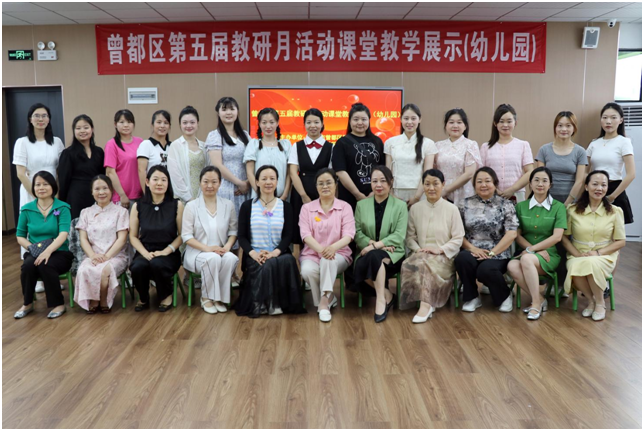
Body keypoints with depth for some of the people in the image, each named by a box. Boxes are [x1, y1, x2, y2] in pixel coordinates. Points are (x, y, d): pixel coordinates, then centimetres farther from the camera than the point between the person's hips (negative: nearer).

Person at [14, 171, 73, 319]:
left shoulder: (62, 208, -3)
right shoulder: (26, 209, 6)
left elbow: (63, 235, -16)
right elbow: (20, 236, 10)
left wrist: (48, 250, -33)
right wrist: (33, 248, -10)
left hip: (59, 253, -3)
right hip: (34, 253, 3)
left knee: (45, 265, -34)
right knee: (28, 265, -31)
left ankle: (58, 304, -14)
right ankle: (27, 304, -7)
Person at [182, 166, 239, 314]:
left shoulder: (228, 205, 8)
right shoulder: (191, 206, 0)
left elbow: (233, 230, 9)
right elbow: (186, 236, -5)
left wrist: (227, 246, -13)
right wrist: (207, 248, -19)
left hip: (221, 252, 2)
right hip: (197, 253, -2)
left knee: (231, 258, -33)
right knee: (213, 258, -36)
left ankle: (220, 297, -13)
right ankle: (207, 298, -13)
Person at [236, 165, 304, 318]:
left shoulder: (285, 207, 11)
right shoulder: (247, 206, 9)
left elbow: (288, 236, 2)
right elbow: (242, 236, 4)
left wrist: (275, 252, -18)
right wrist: (253, 253, -17)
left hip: (278, 255, 1)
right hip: (255, 256, -1)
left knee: (288, 260, -34)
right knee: (265, 267, -35)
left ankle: (274, 303, -20)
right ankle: (260, 303, -15)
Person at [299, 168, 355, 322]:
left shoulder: (345, 207, 5)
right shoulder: (307, 208, 8)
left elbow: (348, 235, -8)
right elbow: (305, 234, -6)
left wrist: (333, 247, -31)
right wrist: (321, 249, -27)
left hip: (338, 254, -1)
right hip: (312, 253, 2)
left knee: (329, 261, -37)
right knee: (308, 270, -32)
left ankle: (324, 302, -29)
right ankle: (328, 298, -7)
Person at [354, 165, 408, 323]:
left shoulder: (400, 205, 3)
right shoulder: (361, 205, 10)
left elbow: (399, 236, -7)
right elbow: (357, 233, 3)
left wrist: (376, 245, -18)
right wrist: (371, 243, -17)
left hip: (392, 253, -2)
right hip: (368, 252, 2)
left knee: (374, 256, -36)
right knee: (360, 267, -32)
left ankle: (381, 299, -24)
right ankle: (387, 295, -10)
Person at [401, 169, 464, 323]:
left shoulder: (452, 209, 3)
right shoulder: (415, 208, 10)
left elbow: (458, 239, -1)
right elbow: (410, 236, 10)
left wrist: (440, 249, -16)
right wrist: (417, 249, -11)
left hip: (445, 257, -2)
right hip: (421, 255, 3)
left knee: (423, 264, -35)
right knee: (418, 263, -35)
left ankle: (425, 304, -33)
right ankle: (427, 304, -30)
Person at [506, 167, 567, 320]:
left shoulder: (558, 207, 3)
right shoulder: (520, 206, 10)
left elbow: (557, 237, -7)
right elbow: (517, 235, 5)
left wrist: (531, 250, -13)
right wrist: (537, 250, -11)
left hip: (549, 256, -3)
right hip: (526, 254, 3)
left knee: (526, 259, -36)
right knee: (512, 266, -32)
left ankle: (536, 303, -22)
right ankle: (540, 300, -15)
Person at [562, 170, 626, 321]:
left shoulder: (615, 211, 1)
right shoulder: (573, 210, 1)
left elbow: (621, 241, 2)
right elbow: (564, 237, 4)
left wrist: (598, 252, -14)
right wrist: (577, 254, -13)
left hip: (605, 256, -1)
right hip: (578, 255, 1)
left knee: (591, 264, -38)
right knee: (575, 268, -36)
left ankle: (600, 303, -11)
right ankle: (591, 300, -6)